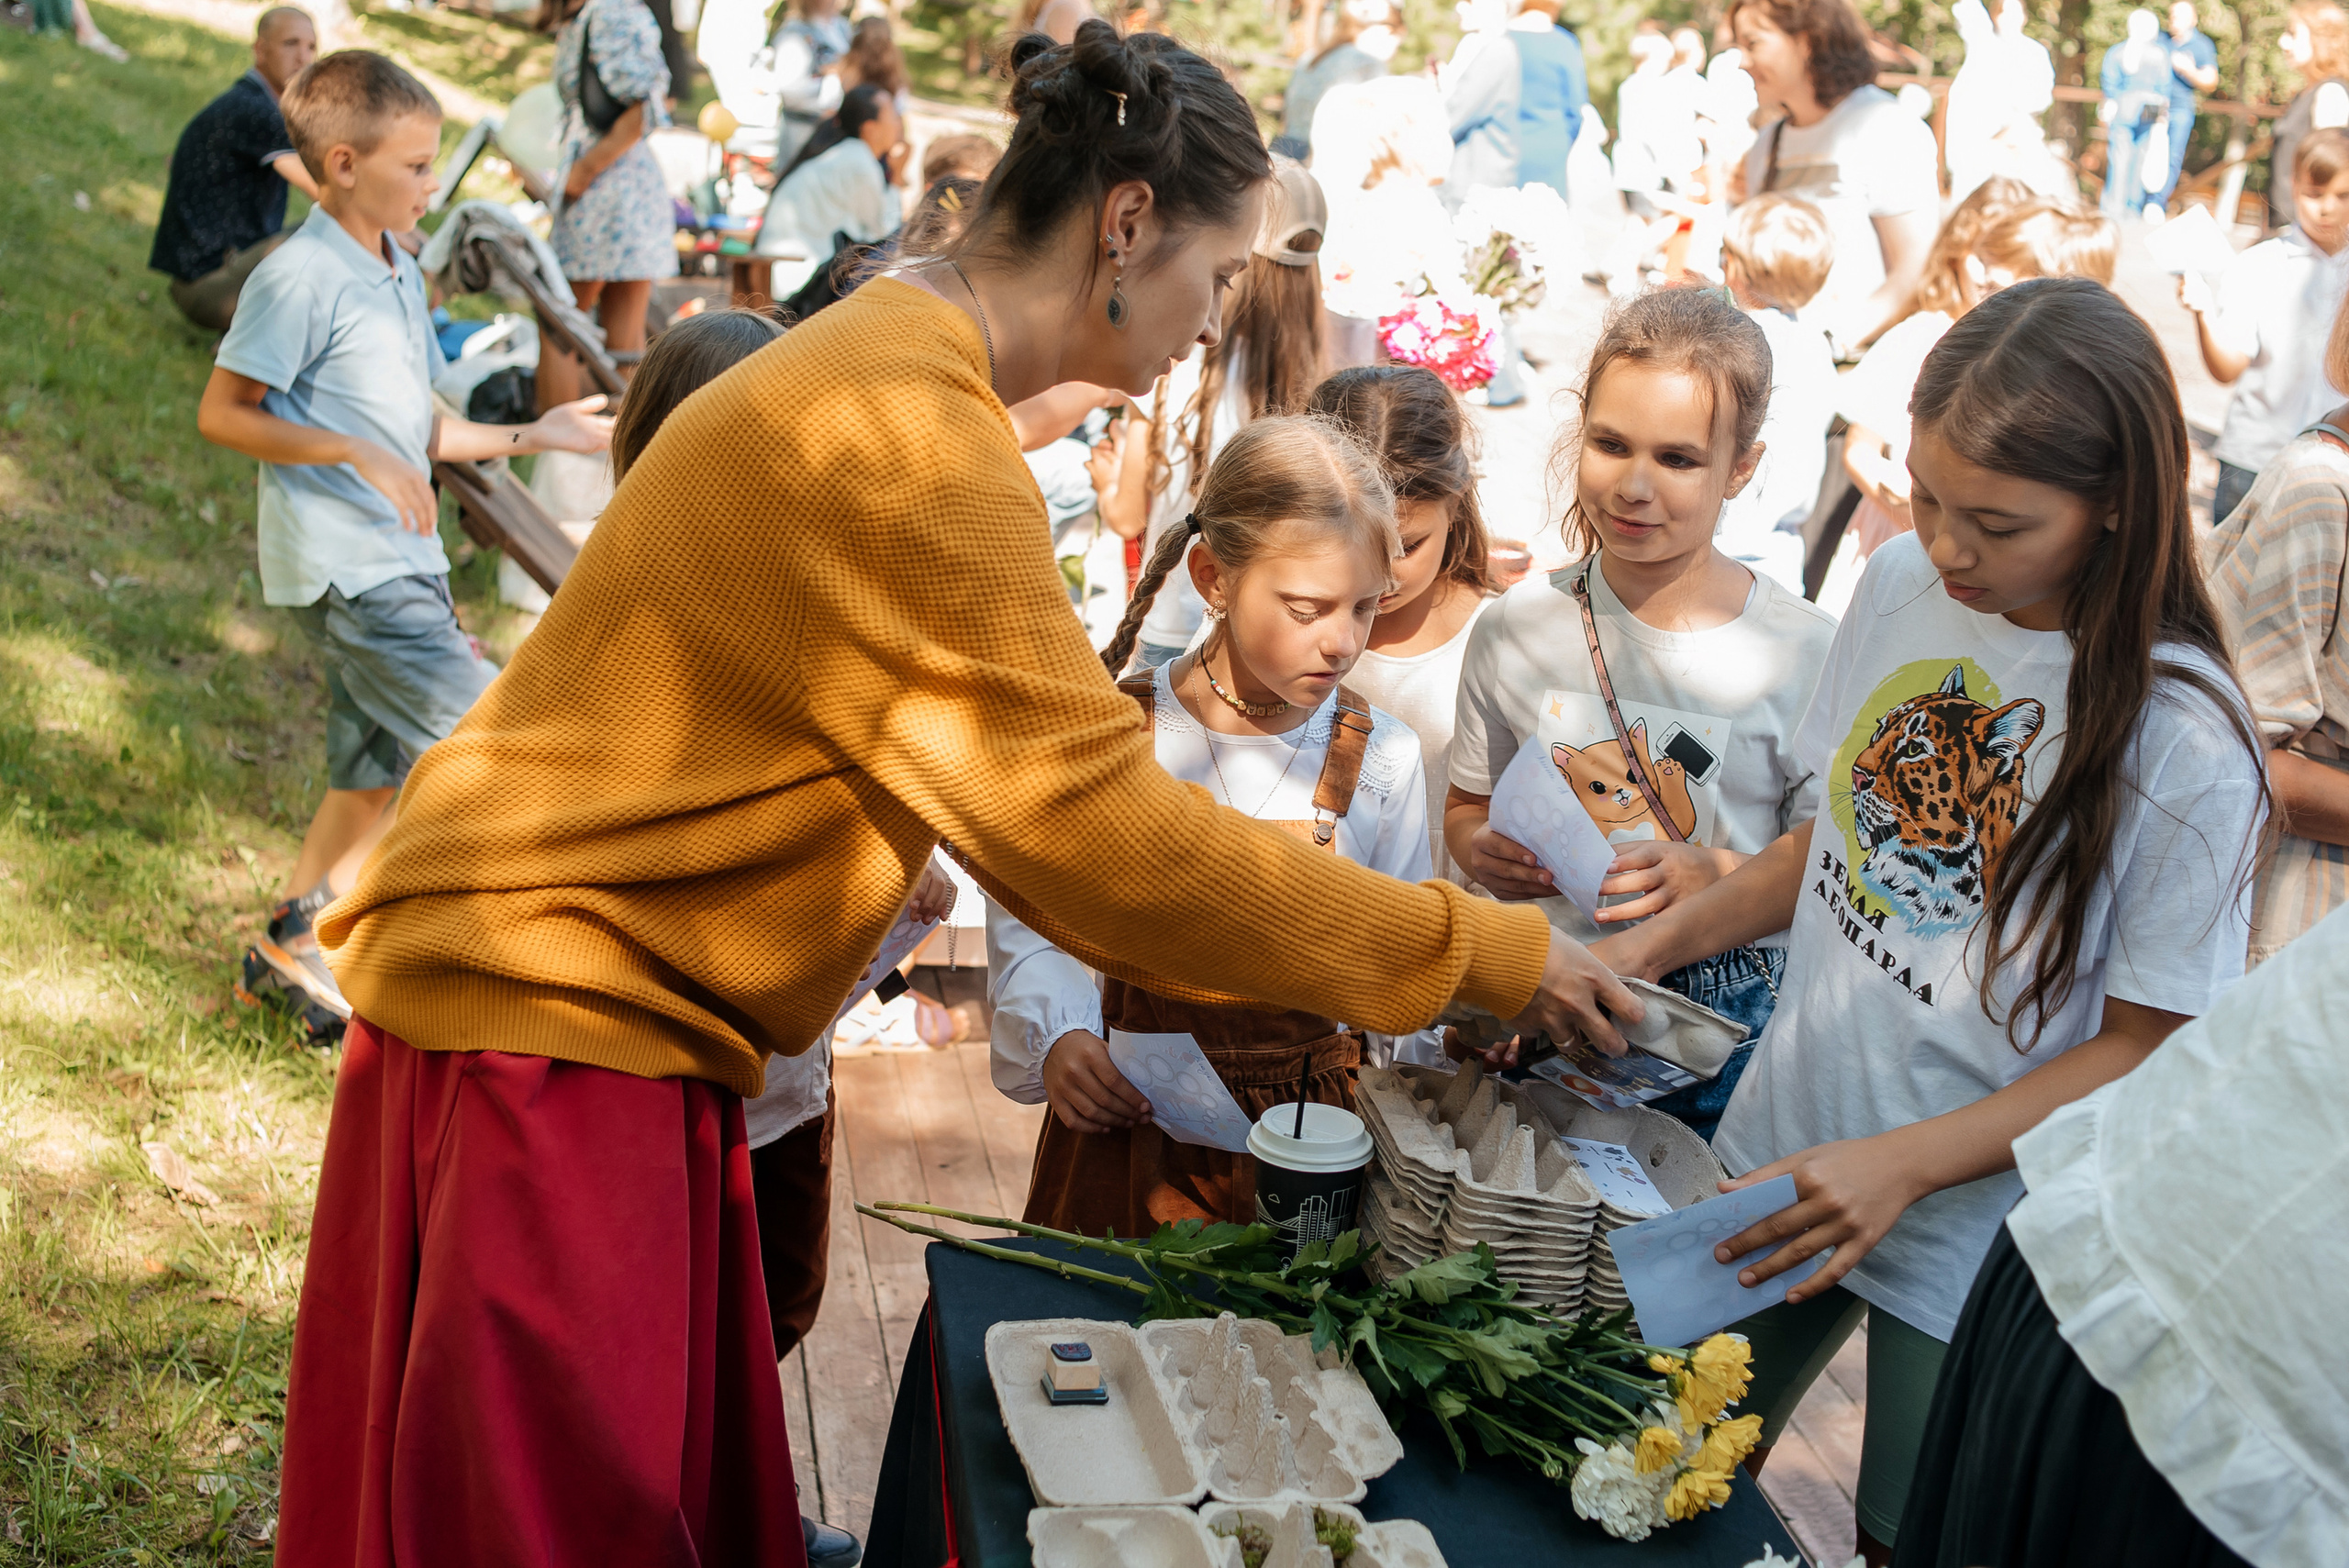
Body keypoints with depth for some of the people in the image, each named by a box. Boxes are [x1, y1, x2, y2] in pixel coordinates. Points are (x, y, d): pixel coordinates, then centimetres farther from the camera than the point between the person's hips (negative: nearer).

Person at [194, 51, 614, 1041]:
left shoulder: (400, 273, 15)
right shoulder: (302, 278, -13)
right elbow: (222, 414, -14)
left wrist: (531, 437, 13)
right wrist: (360, 456, -22)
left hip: (400, 561, 9)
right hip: (343, 566, -9)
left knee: (381, 768, 14)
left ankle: (296, 948, 27)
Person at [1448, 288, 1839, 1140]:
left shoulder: (1805, 654, -8)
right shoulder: (1516, 629, 0)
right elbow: (1468, 807, 13)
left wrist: (1721, 879, -21)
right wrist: (1482, 849, -10)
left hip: (1721, 1033, -2)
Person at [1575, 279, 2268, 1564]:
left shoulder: (2181, 743, -22)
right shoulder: (1904, 582, -6)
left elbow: (2150, 1047, -15)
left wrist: (1907, 1164, -23)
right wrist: (1653, 944, -3)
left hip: (1975, 1235, -4)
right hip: (1779, 1157, 5)